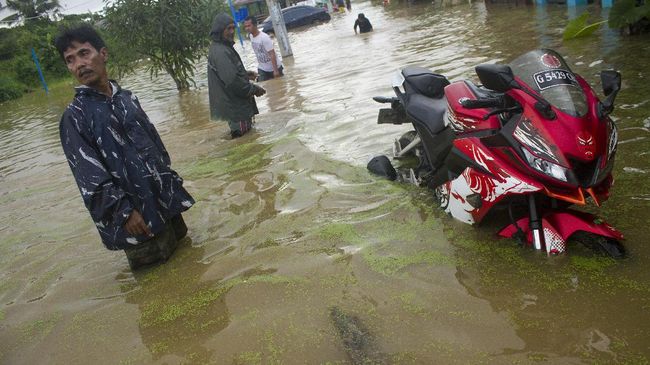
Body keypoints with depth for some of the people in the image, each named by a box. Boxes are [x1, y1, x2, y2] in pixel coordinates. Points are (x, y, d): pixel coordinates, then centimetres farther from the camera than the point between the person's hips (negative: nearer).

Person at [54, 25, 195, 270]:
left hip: (165, 199, 6)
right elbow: (91, 176, -15)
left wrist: (172, 183, 15)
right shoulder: (74, 117, -10)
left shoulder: (127, 98, 7)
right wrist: (124, 212, -20)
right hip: (134, 213, -5)